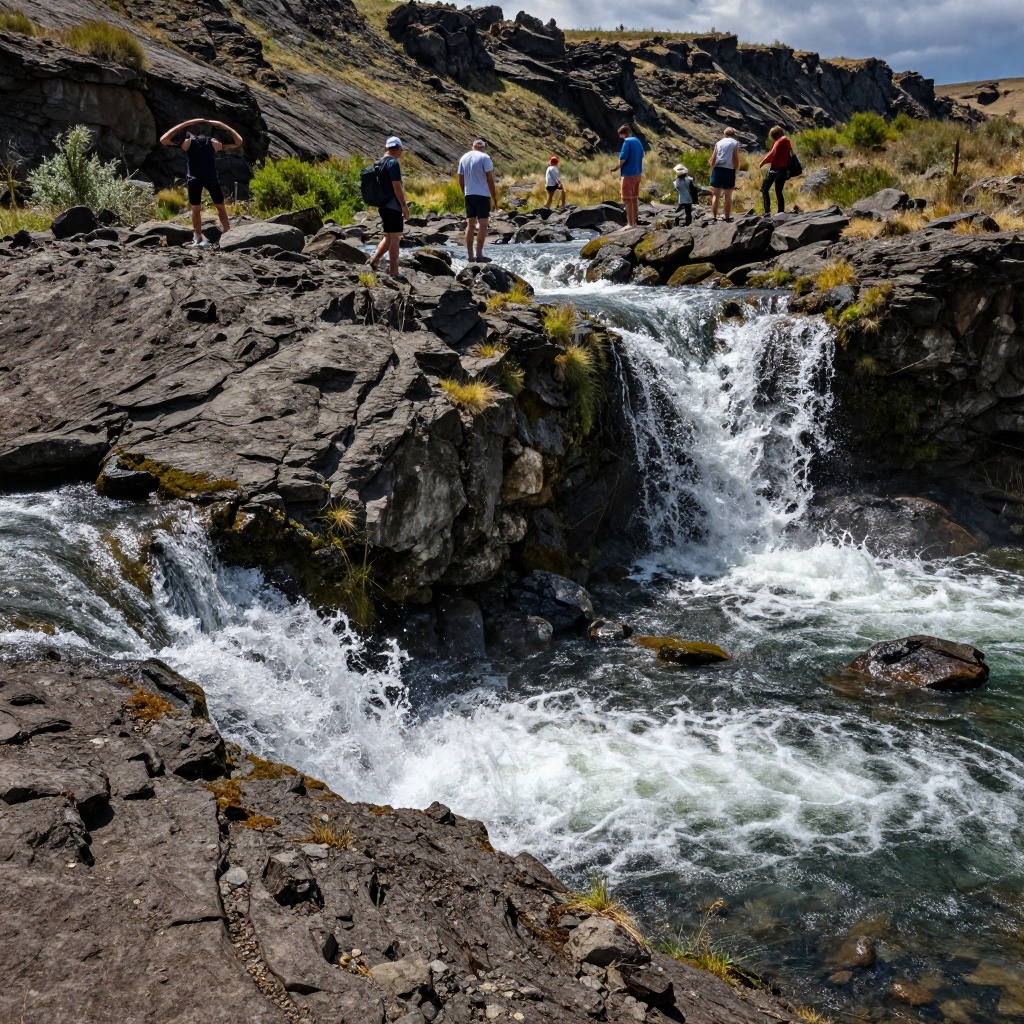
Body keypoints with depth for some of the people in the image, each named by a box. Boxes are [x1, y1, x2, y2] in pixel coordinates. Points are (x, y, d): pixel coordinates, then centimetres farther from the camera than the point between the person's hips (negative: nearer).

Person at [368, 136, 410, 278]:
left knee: (388, 236, 20)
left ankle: (374, 260, 10)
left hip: (383, 205, 9)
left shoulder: (379, 163, 13)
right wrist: (405, 206, -15)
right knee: (395, 238, -3)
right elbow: (397, 186, -19)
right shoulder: (393, 162, -14)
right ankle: (393, 272, -1)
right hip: (393, 206, -9)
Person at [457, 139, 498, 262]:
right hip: (482, 195, -5)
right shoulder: (484, 157, -7)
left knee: (470, 225, 7)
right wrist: (494, 196, -5)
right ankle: (479, 255, -8)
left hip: (468, 195, 5)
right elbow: (490, 179, -10)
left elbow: (460, 180, 12)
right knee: (483, 224, -3)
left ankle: (470, 257, 6)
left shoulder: (464, 158, 10)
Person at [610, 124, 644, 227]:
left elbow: (622, 159, -19)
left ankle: (630, 224, -4)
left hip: (629, 174, -8)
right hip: (637, 173, 8)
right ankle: (634, 222, 17)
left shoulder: (627, 142, -14)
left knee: (627, 200, -3)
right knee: (635, 198, 13)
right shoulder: (638, 141, 11)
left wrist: (615, 168, -6)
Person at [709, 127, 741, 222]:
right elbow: (736, 160, -3)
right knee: (728, 196, 6)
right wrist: (736, 171, 10)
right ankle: (727, 217, 8)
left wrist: (712, 170, 15)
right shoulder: (735, 143, 5)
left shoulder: (719, 142, 12)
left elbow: (713, 160, 6)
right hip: (729, 171, -2)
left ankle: (713, 216, 2)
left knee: (716, 195, 8)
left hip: (717, 169, 2)